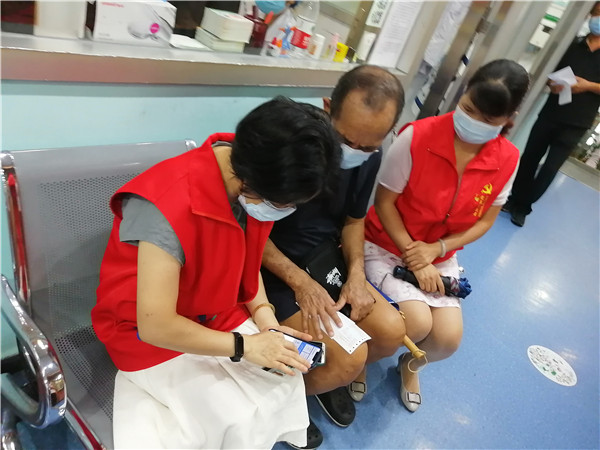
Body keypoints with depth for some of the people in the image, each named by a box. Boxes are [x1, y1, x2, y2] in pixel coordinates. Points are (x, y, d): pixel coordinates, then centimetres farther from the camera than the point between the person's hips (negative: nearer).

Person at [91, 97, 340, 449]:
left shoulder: (257, 189, -12)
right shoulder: (170, 205, -35)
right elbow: (156, 326, -31)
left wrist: (263, 314, -9)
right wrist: (244, 346, -24)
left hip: (223, 317, 6)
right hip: (151, 336, -6)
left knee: (284, 381, -9)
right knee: (243, 418, -16)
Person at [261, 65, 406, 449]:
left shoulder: (370, 157, -4)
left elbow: (354, 219, 9)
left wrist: (356, 272, -7)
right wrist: (300, 281, -23)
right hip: (273, 266, -6)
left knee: (392, 331, -3)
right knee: (350, 356, -17)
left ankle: (335, 377, 28)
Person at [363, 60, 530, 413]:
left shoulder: (507, 160, -9)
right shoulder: (417, 137, -21)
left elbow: (485, 220, 1)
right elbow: (384, 203, -14)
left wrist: (436, 249, -15)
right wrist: (414, 259, -18)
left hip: (440, 257, 4)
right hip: (387, 246, -3)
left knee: (448, 338, -10)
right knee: (418, 323, -22)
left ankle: (411, 365, 29)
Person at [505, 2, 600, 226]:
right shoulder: (572, 45, 8)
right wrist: (552, 83, -7)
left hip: (575, 123, -2)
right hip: (550, 114, 3)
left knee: (550, 168, -2)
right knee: (529, 159, 7)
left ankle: (523, 207, 10)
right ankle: (514, 199, 23)